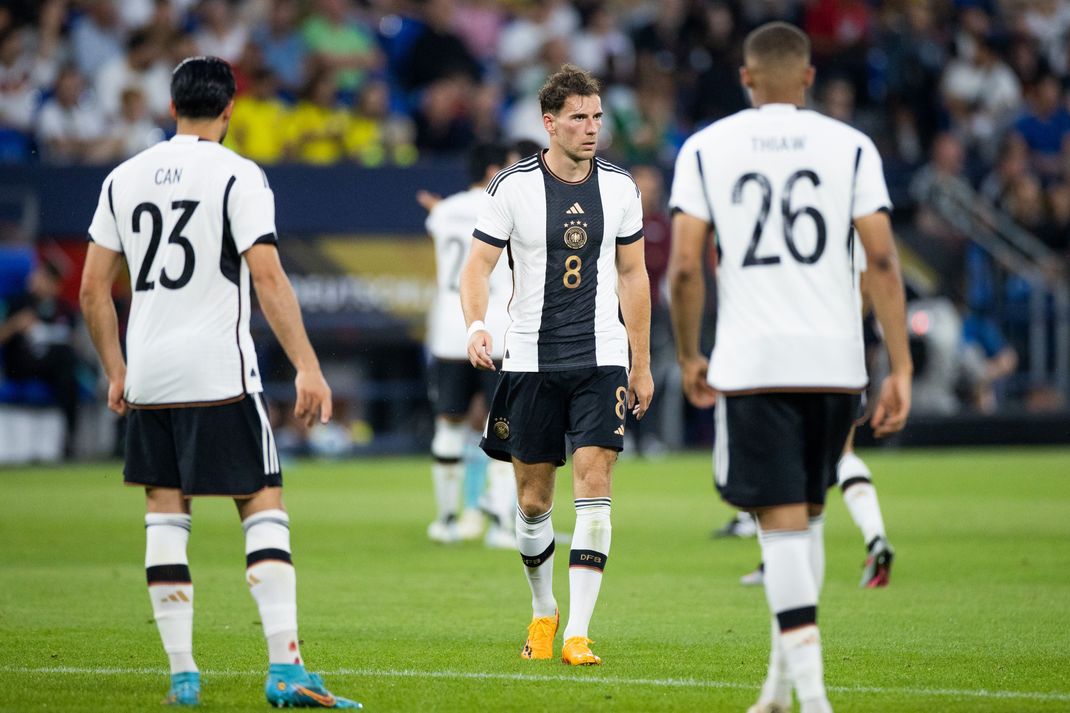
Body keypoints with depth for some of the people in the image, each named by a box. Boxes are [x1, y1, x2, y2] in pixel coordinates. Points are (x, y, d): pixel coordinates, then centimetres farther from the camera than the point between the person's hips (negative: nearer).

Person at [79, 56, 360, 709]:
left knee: (166, 517, 9)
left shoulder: (124, 178, 10)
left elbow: (93, 289, 11)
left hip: (146, 379, 5)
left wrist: (116, 372, 21)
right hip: (218, 374, -5)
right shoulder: (237, 176, -5)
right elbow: (268, 277, -15)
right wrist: (308, 368, -15)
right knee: (265, 508, -1)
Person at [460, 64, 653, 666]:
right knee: (534, 500, 5)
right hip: (530, 362, -1)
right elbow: (478, 264, -2)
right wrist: (476, 326, -22)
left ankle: (578, 634, -14)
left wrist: (642, 364, 13)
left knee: (594, 487, -13)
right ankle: (543, 610, 30)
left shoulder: (620, 187, 4)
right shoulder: (514, 187, -4)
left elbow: (633, 274, 13)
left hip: (601, 360, 1)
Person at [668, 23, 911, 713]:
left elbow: (684, 266, -3)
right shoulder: (851, 147, 4)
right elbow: (882, 260, -4)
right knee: (808, 513, 18)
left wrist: (688, 357, 11)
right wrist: (901, 369, -2)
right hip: (834, 362, 2)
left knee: (783, 521, -3)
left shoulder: (705, 149, 3)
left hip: (750, 364, -2)